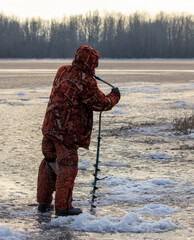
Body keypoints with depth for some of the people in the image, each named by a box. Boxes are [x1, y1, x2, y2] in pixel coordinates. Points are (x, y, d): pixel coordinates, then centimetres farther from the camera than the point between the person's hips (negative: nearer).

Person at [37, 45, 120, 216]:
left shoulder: (62, 71, 5)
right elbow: (102, 104, -8)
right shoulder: (86, 83, -18)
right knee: (67, 166, 1)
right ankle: (63, 207, 3)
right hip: (67, 131, -8)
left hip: (50, 125, 8)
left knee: (50, 162, 17)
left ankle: (44, 202, 24)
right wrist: (114, 96, 11)